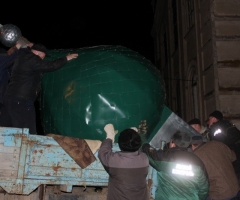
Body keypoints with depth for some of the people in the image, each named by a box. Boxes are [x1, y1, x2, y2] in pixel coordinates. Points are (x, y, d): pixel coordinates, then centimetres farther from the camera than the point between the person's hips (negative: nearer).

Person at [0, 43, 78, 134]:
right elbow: (50, 65, -9)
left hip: (10, 98, 10)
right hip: (21, 101, -10)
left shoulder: (22, 57, 20)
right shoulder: (30, 58, -9)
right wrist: (66, 58, 3)